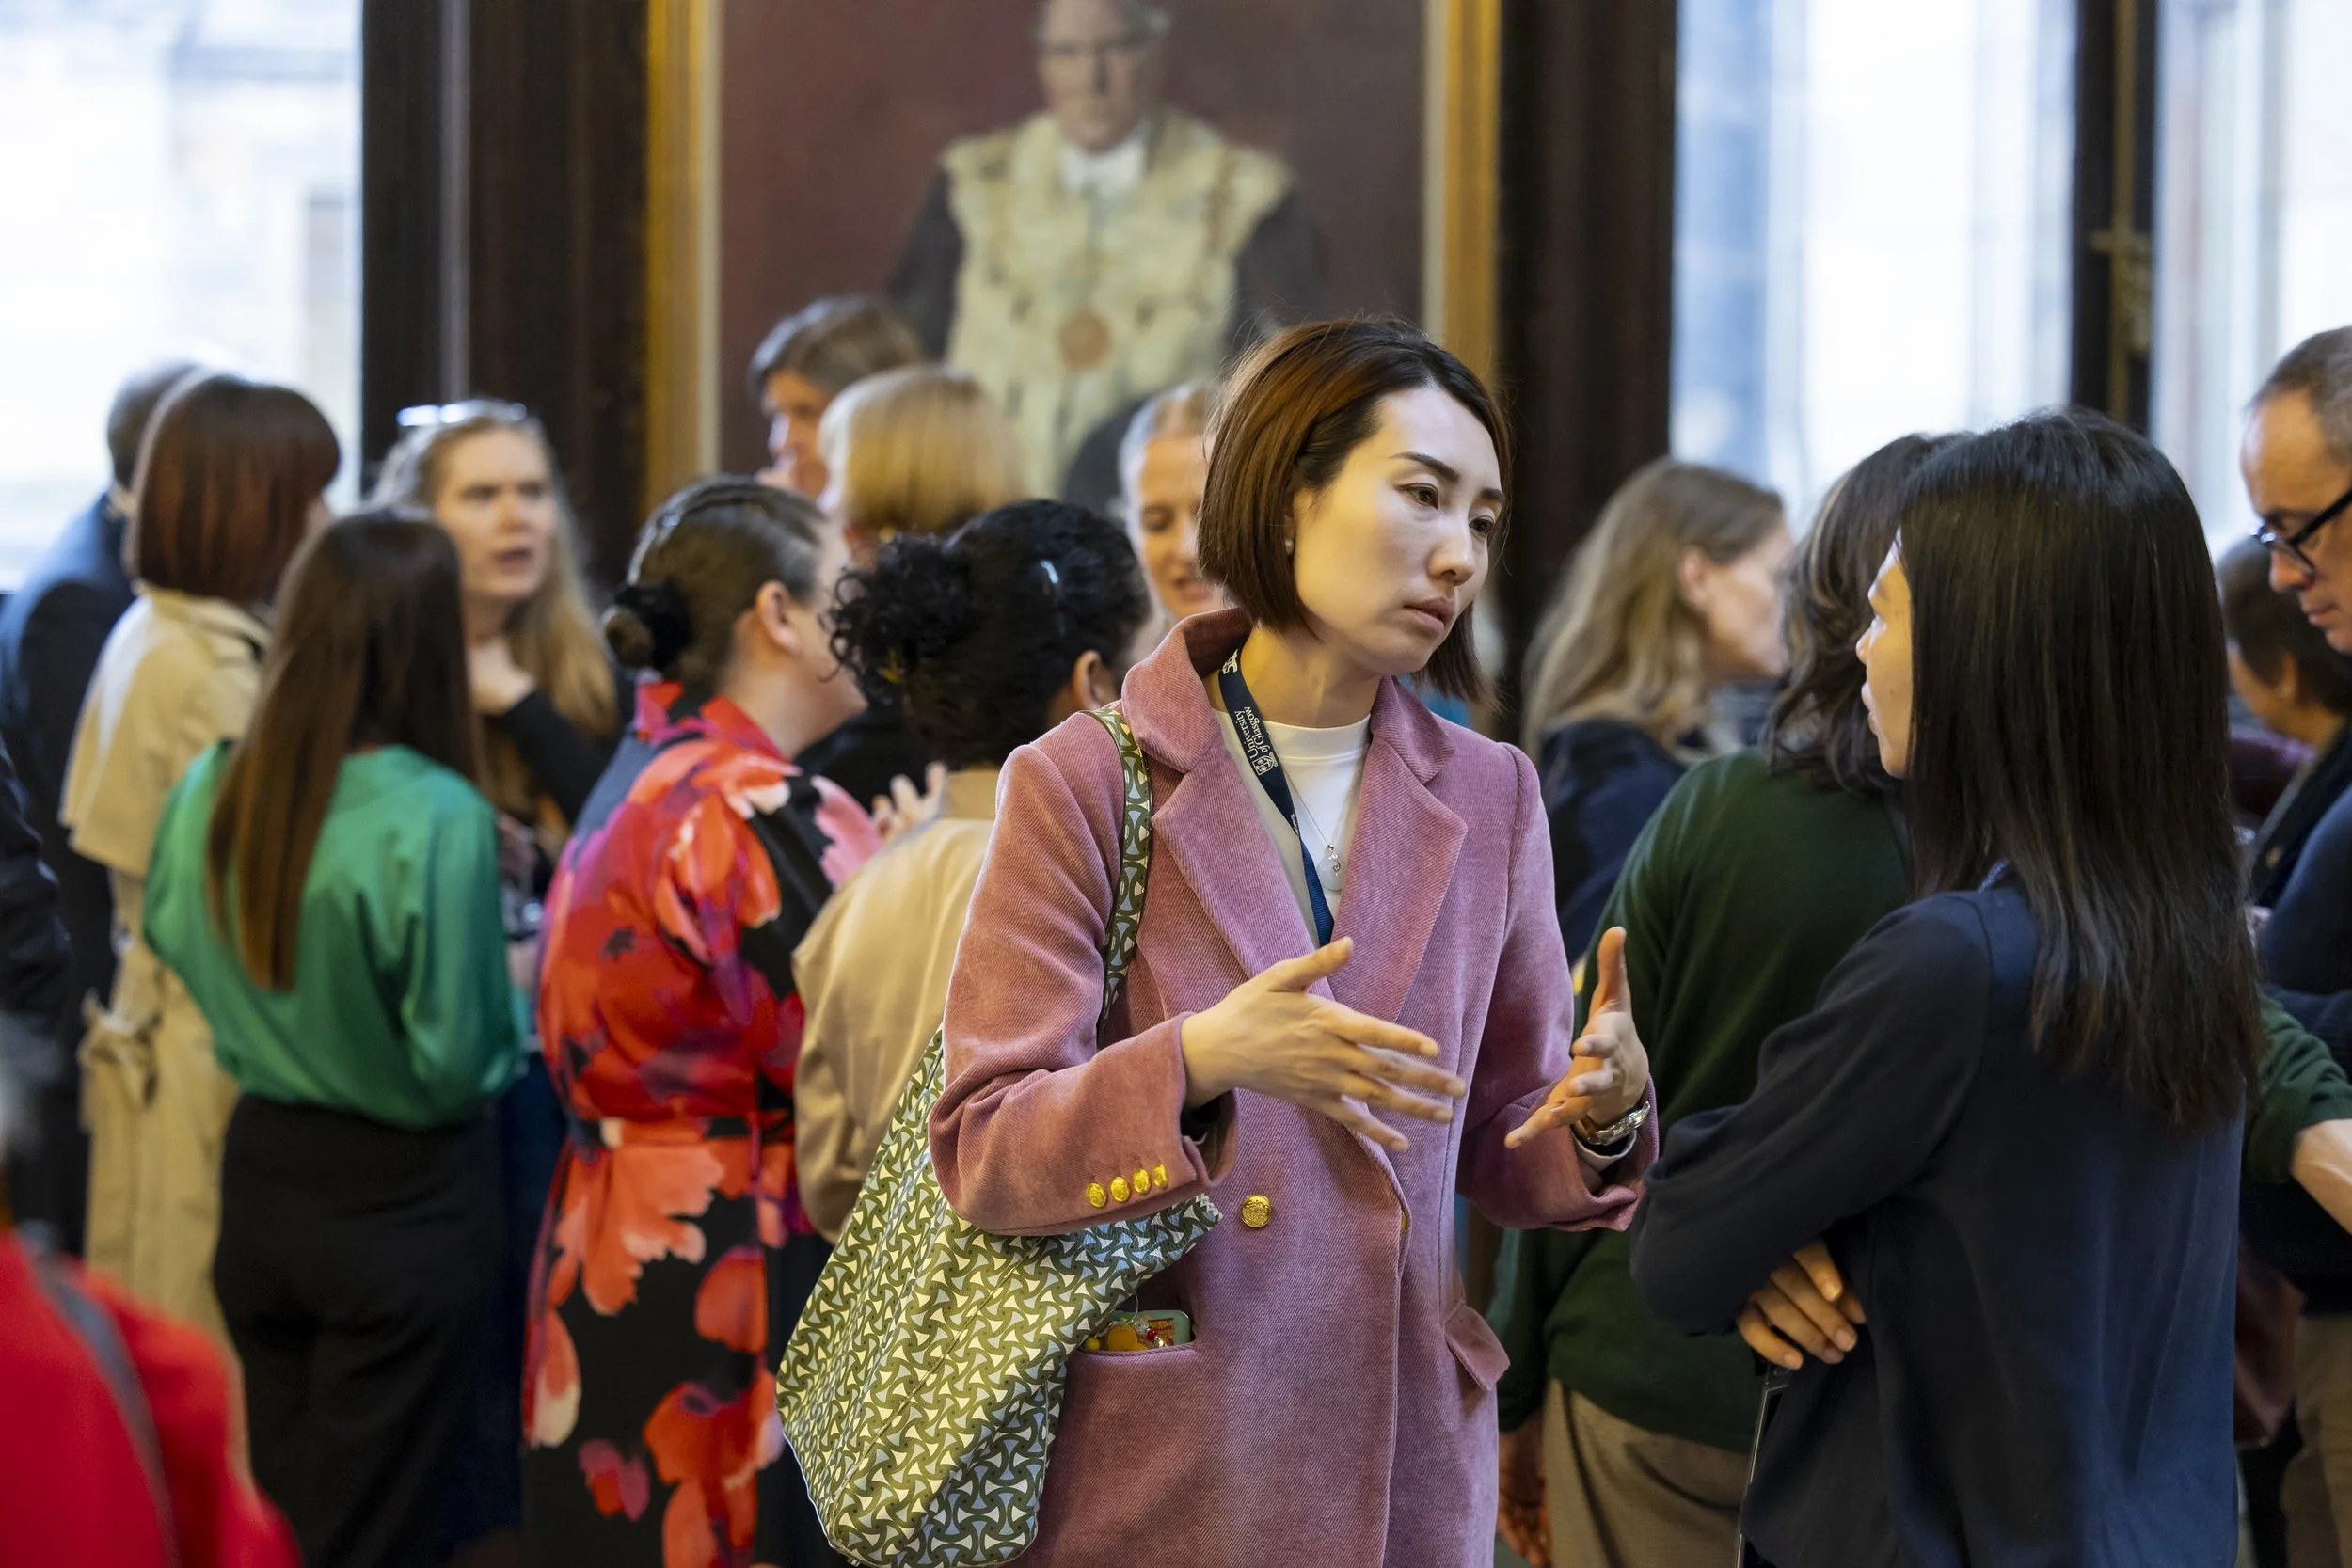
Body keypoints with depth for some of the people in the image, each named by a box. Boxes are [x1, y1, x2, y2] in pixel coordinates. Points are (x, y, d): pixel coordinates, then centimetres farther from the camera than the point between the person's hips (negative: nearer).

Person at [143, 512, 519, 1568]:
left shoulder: (209, 793, -7)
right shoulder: (438, 820, -23)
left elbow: (170, 939, 11)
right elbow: (455, 1060, -19)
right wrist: (510, 983, 0)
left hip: (259, 1176, 5)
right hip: (403, 1197, -5)